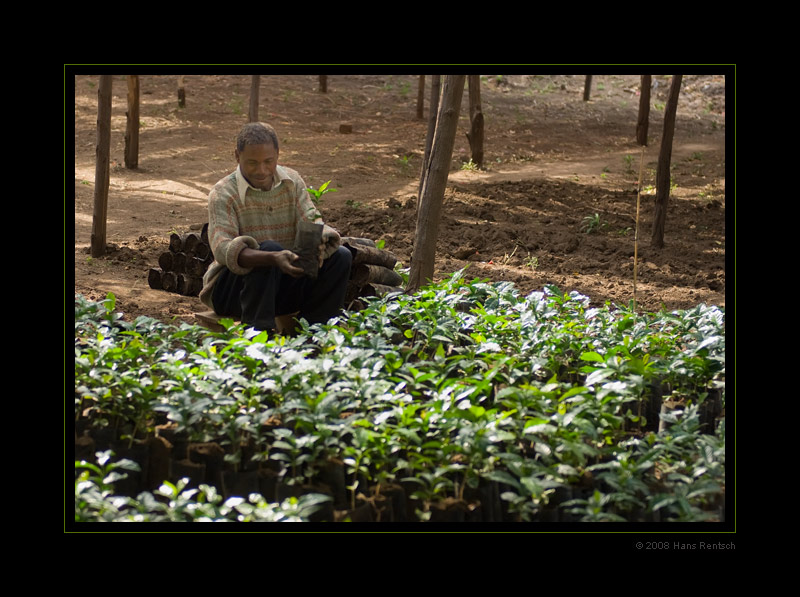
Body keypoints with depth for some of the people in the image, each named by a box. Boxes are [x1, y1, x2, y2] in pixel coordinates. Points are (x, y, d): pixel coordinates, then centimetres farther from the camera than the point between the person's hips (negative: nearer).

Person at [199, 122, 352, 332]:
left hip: (282, 286, 5)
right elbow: (222, 249, -28)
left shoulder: (292, 181, 3)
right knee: (269, 248, -33)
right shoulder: (223, 194, -14)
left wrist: (317, 244, -33)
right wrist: (273, 259, -45)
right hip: (231, 289, -5)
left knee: (341, 256, -13)